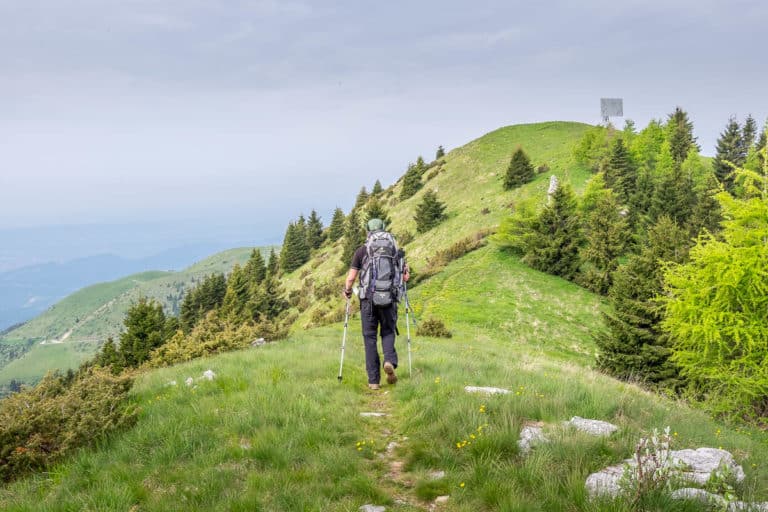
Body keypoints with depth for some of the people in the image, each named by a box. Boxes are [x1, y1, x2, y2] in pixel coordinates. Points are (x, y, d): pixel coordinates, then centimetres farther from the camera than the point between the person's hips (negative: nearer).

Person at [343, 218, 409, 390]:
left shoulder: (362, 250, 3)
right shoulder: (395, 250, 7)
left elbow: (351, 277, 0)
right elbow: (406, 276, 7)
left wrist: (347, 292, 19)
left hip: (368, 298, -1)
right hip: (389, 298, 1)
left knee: (370, 337, 6)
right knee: (388, 332, 17)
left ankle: (373, 380, 4)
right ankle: (390, 361, -11)